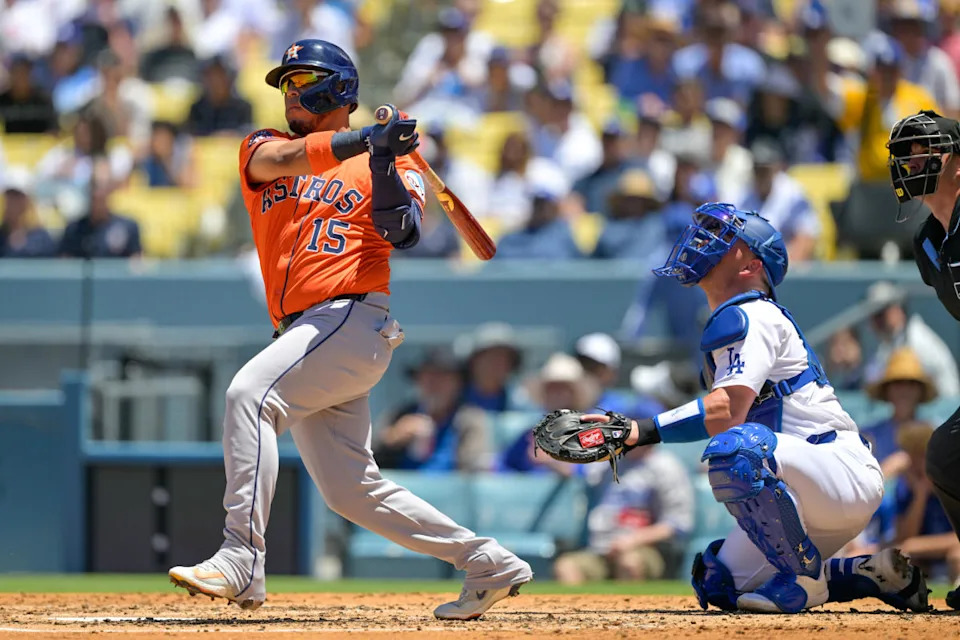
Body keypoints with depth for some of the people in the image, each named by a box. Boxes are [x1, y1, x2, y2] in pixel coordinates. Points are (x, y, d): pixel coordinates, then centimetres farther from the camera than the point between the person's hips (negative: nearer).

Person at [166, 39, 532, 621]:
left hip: (353, 317, -7)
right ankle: (489, 565, 18)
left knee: (250, 394, -28)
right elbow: (279, 161, -7)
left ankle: (242, 561, -35)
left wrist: (385, 165, -24)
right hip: (303, 333, 7)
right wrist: (362, 140, -19)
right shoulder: (262, 148, 18)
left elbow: (402, 232, -10)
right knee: (352, 493, 6)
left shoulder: (389, 164, 7)